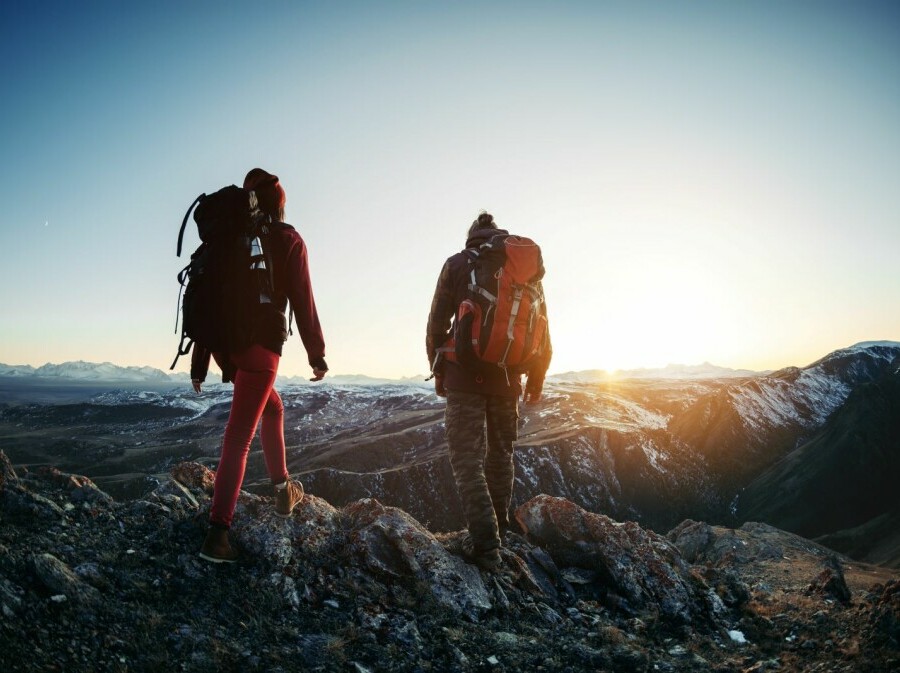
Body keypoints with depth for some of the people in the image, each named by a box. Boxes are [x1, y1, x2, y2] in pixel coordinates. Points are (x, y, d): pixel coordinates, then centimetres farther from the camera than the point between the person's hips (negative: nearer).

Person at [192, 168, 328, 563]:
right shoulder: (287, 241, 1)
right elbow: (302, 302, -3)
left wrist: (199, 362, 15)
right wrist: (316, 353, 5)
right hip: (261, 343, -5)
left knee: (271, 406, 26)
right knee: (239, 437, -8)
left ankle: (283, 489, 32)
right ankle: (218, 532, -11)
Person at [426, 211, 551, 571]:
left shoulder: (457, 264, 1)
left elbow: (437, 323, 0)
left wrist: (438, 370, 11)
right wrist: (536, 379, 15)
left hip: (465, 374, -3)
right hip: (507, 376, 3)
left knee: (467, 457, -1)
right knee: (500, 453, 19)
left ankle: (485, 543, -8)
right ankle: (499, 528, 30)